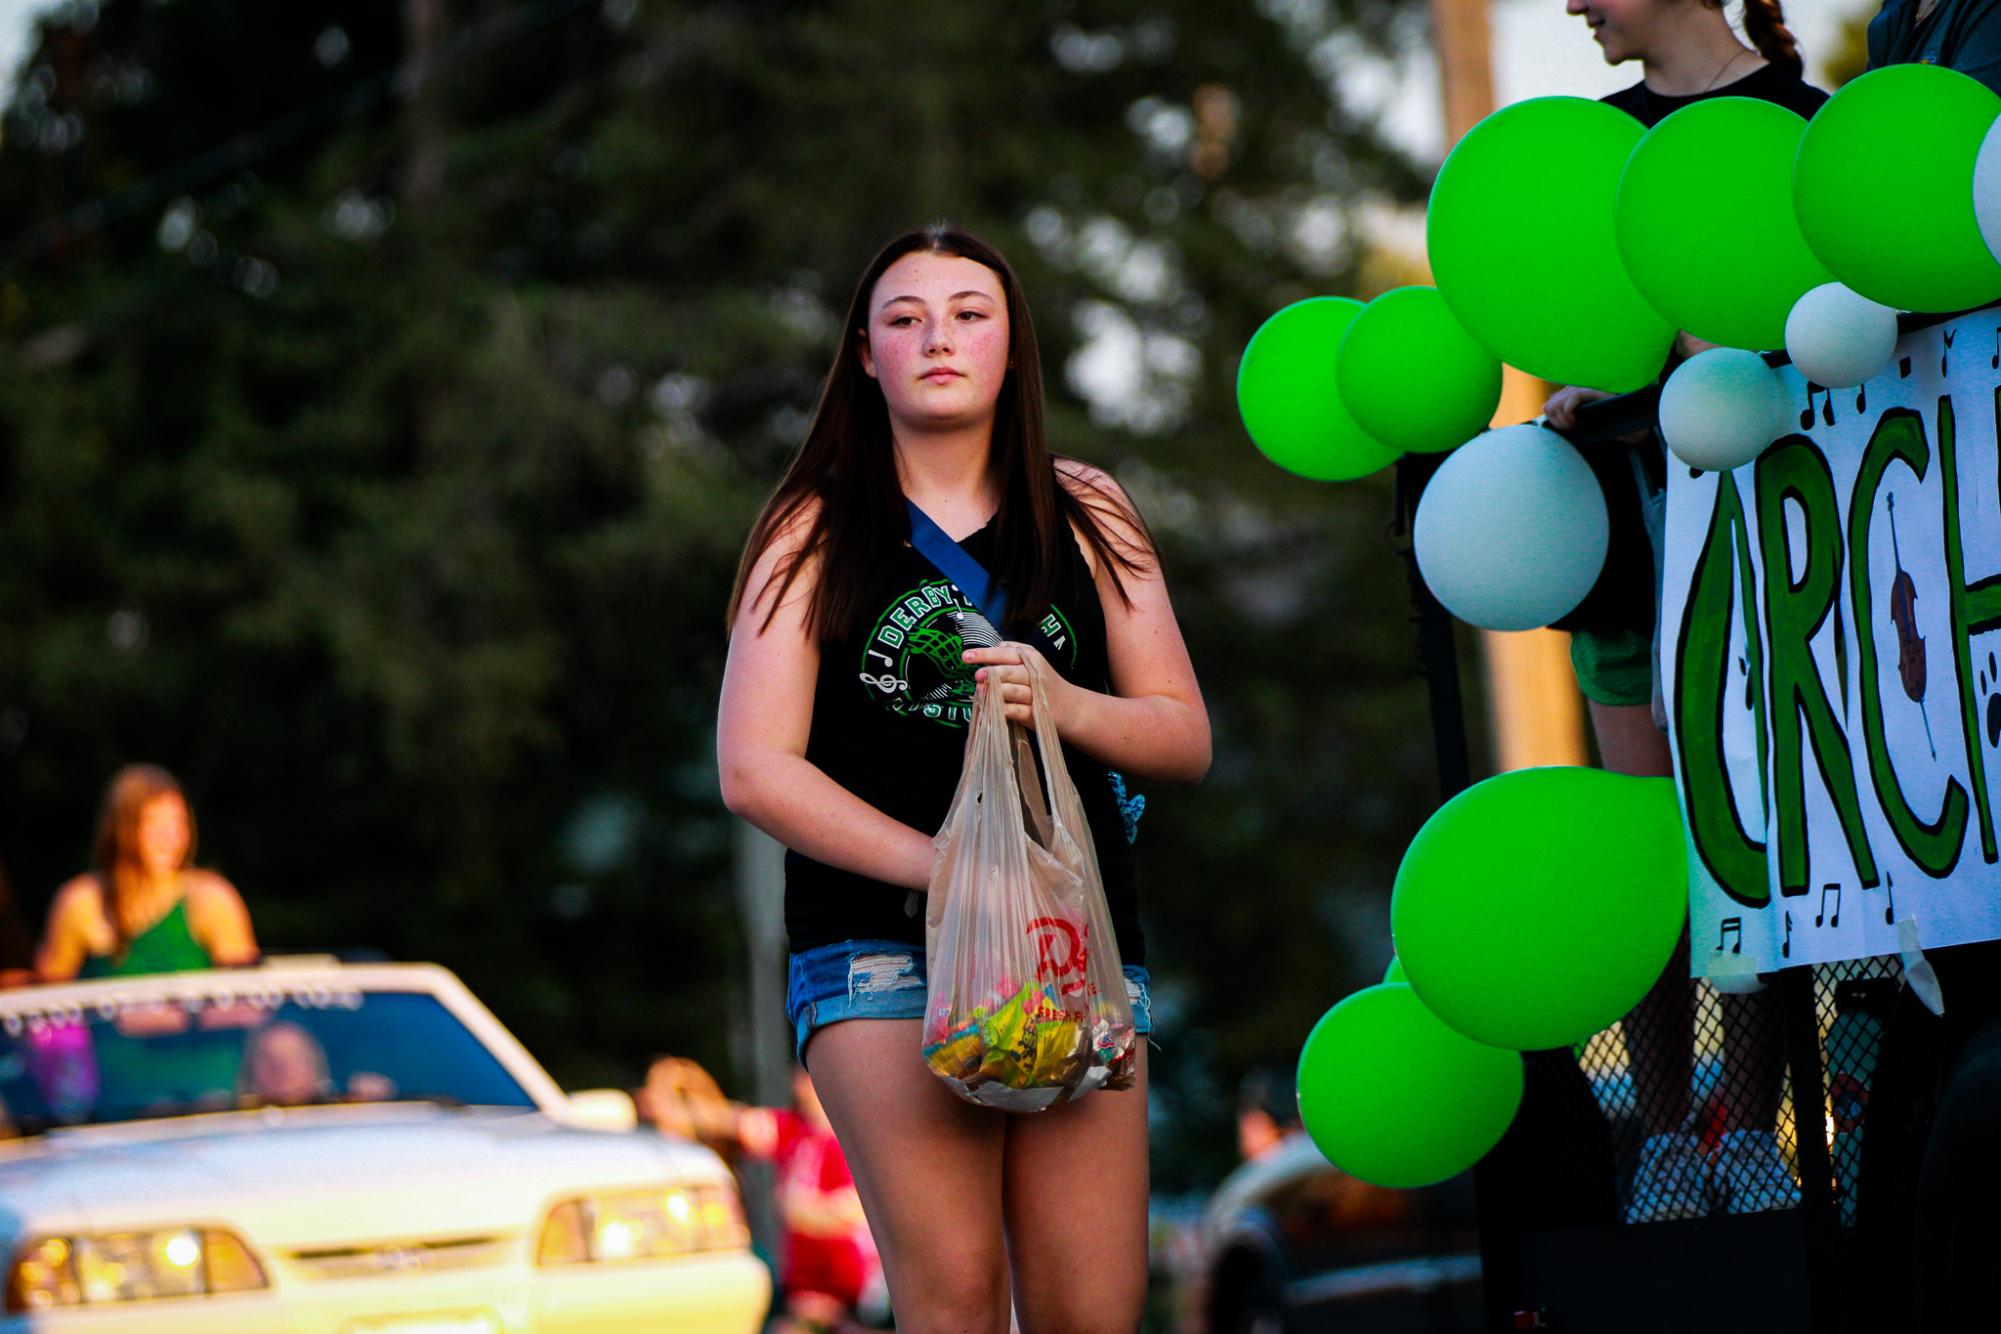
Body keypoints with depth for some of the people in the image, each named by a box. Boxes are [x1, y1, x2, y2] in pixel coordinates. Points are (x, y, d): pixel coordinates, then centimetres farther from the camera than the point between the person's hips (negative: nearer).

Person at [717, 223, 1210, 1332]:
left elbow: (1185, 740, 13)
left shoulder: (1087, 518, 16)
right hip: (880, 942, -2)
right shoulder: (814, 532, 9)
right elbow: (754, 768, 0)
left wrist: (1070, 708, -10)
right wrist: (944, 866, -13)